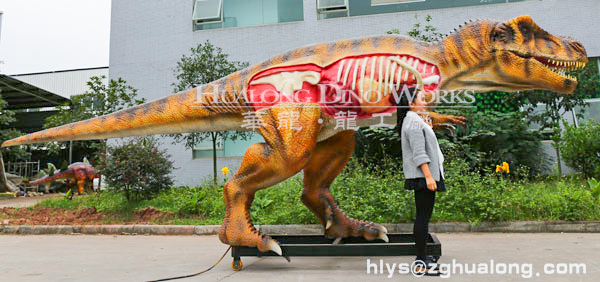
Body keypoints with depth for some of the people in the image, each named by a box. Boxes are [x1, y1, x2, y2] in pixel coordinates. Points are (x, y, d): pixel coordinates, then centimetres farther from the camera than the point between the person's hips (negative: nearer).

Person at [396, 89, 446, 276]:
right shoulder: (413, 121, -12)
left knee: (423, 216, 14)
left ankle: (422, 256, 23)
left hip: (424, 176, 11)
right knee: (423, 217, -9)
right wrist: (428, 176, -23)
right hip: (422, 176, -11)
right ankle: (421, 263, -5)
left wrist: (428, 127, 20)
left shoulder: (417, 121, 21)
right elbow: (418, 152, -20)